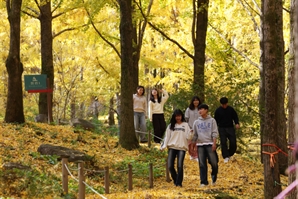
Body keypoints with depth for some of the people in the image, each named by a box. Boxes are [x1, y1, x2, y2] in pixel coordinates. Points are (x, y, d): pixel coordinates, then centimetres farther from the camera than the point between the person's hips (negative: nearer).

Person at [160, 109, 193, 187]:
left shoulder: (185, 125, 10)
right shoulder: (171, 126, 13)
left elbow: (188, 137, 3)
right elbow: (167, 137, 11)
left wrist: (190, 133, -19)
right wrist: (163, 146, 1)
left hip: (182, 148, -2)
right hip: (172, 147, 2)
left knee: (180, 166, -11)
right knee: (170, 166, -5)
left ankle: (179, 183, -3)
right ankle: (175, 180, 17)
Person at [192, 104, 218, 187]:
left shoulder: (212, 120, 5)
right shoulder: (196, 122, 12)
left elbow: (215, 133, 0)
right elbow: (194, 135, 15)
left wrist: (214, 143, -10)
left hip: (210, 144, -3)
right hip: (200, 145, 3)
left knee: (214, 163, -5)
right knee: (202, 164, 0)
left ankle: (214, 177, 20)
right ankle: (204, 182, 3)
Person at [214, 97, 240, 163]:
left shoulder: (231, 109, 2)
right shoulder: (218, 110, 1)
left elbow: (235, 117, 8)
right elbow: (216, 120, 8)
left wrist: (237, 123, -12)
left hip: (230, 128, 1)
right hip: (222, 128, -1)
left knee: (233, 142, -5)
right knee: (223, 143, -9)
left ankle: (230, 154, 16)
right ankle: (225, 157, -6)